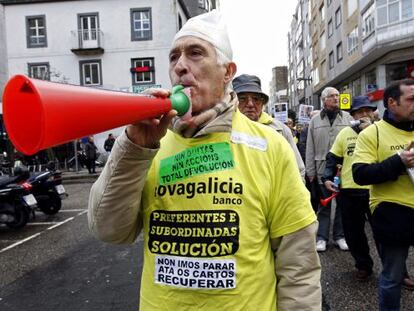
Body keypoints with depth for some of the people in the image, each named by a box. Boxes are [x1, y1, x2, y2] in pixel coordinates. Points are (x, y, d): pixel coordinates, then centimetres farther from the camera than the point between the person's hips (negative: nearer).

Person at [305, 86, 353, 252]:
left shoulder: (347, 117, 6)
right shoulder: (315, 120, 5)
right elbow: (310, 147, 4)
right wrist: (310, 171, -1)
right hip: (323, 168, -1)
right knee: (324, 204, 6)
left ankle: (340, 235, 22)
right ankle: (322, 237, 15)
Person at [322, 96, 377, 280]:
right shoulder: (345, 133, 6)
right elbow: (333, 158, 10)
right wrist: (327, 178, -1)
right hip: (349, 191, 3)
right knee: (353, 232, 13)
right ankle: (363, 265, 34)